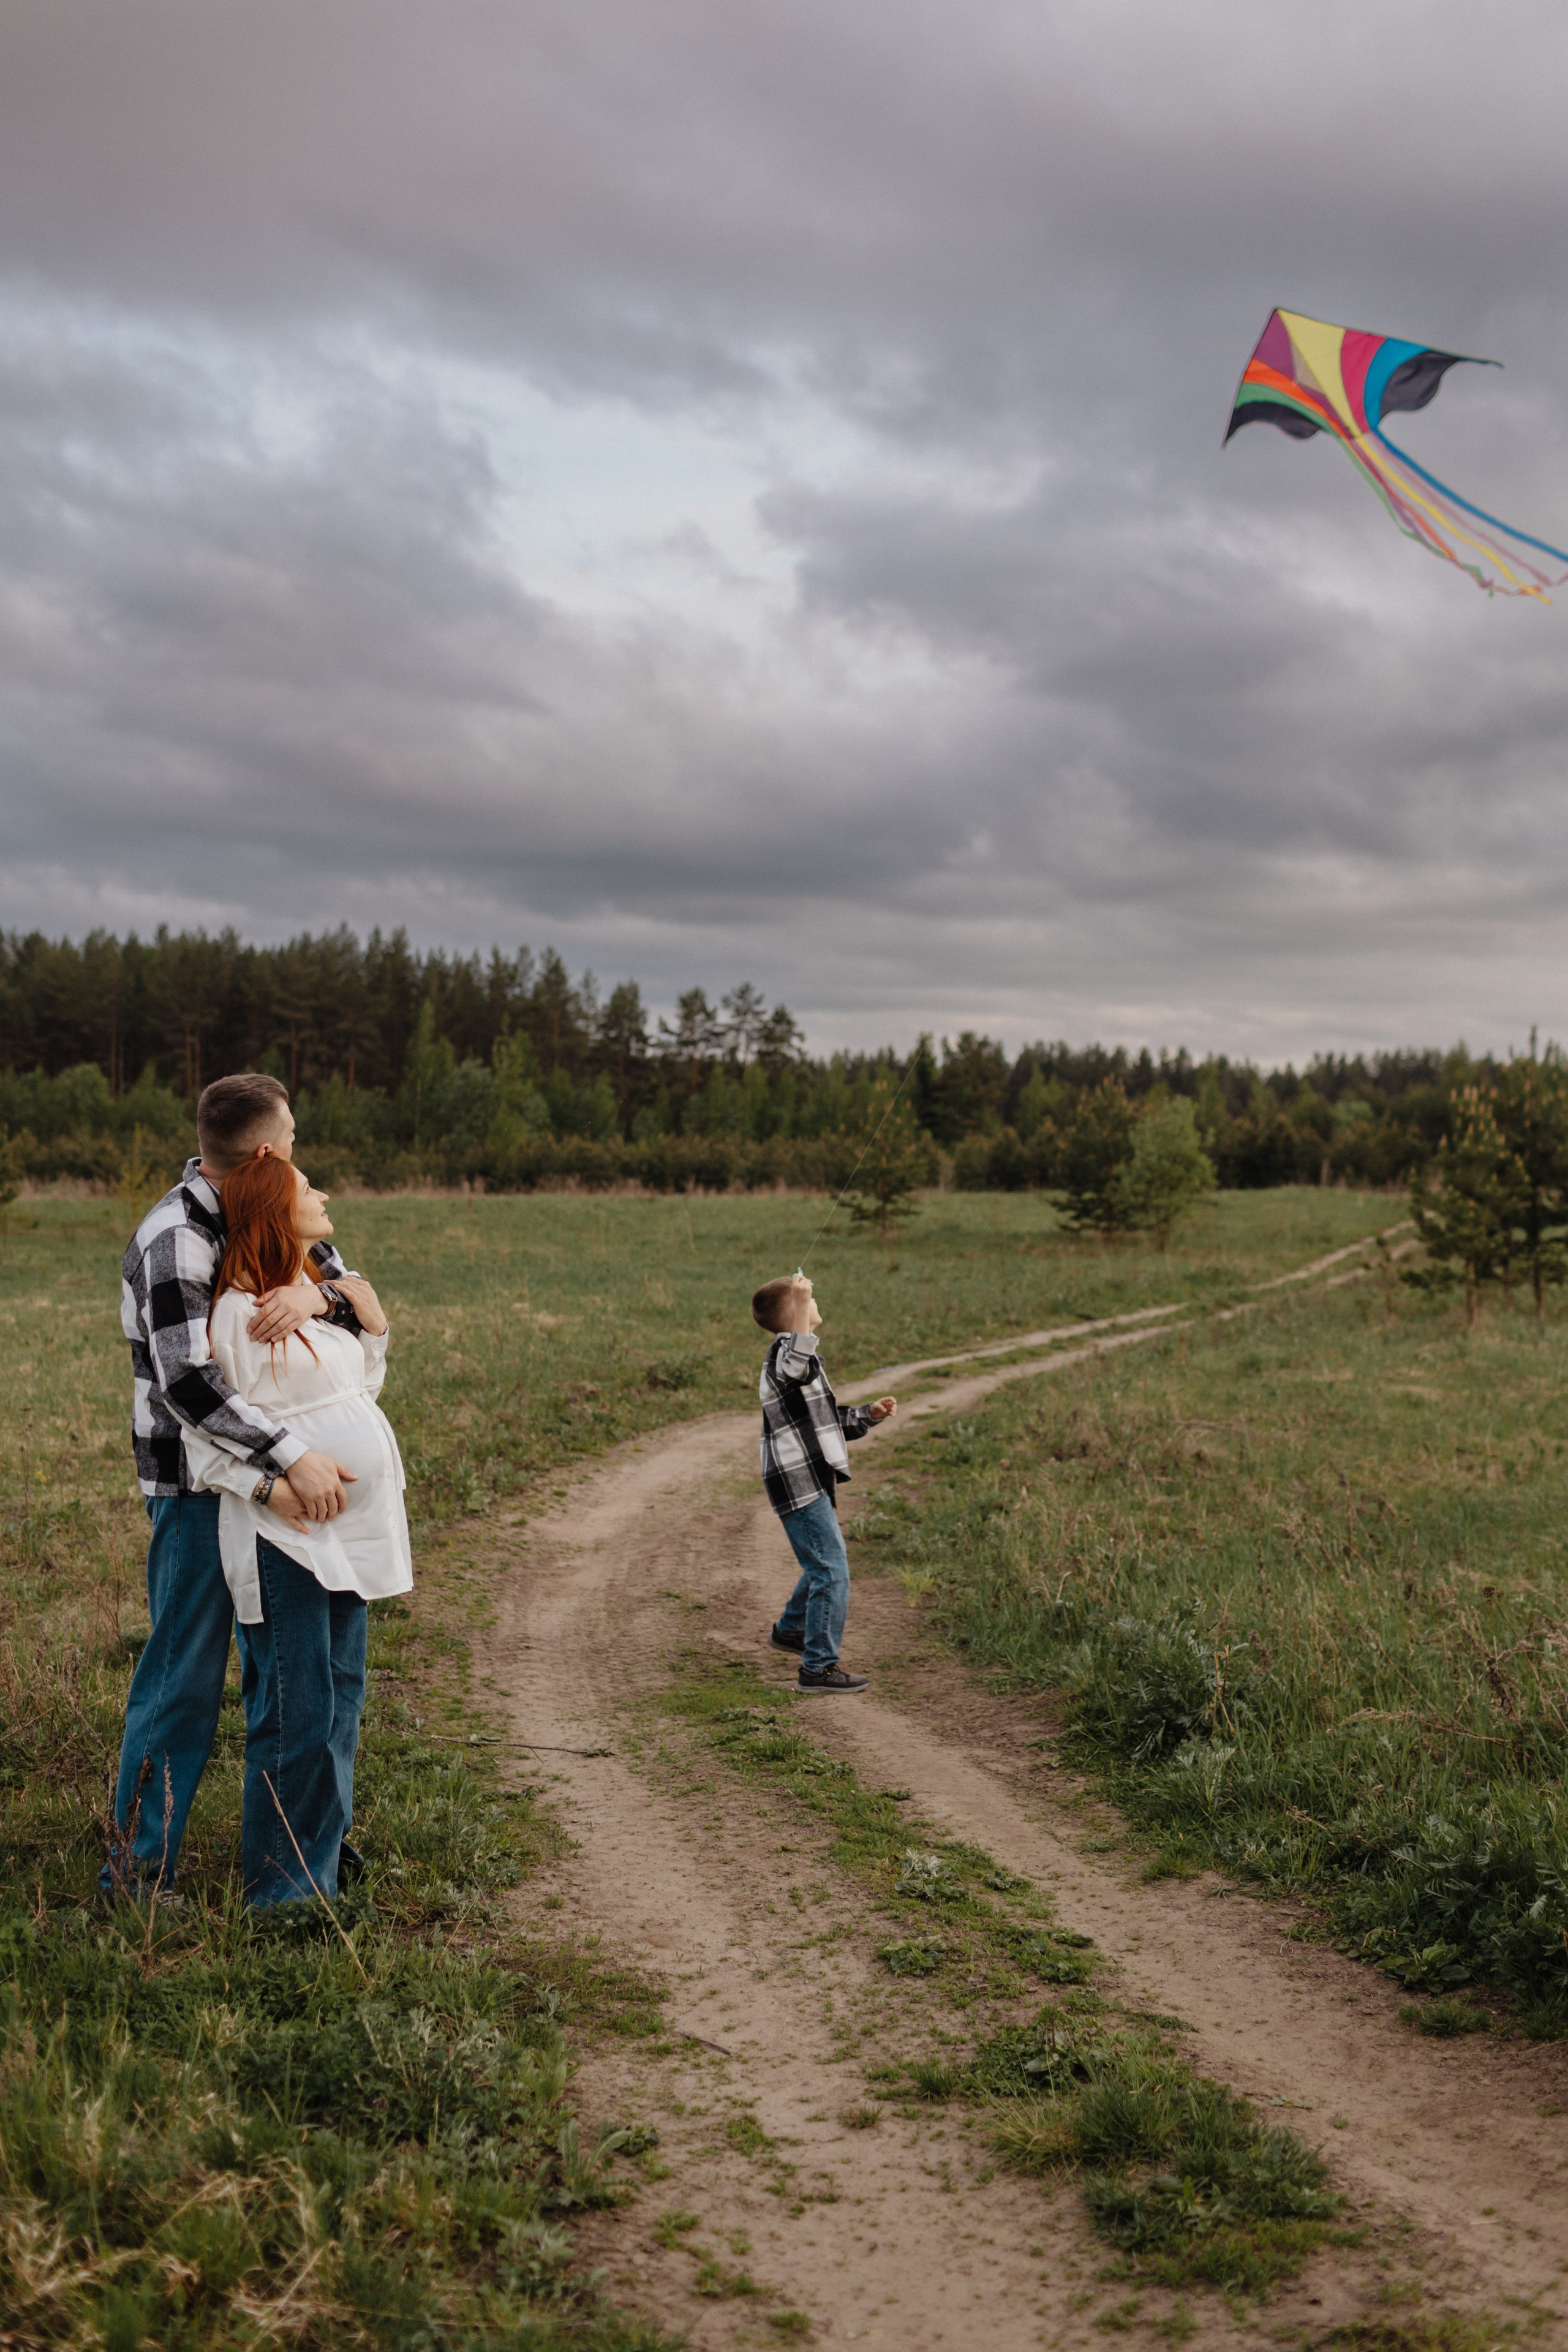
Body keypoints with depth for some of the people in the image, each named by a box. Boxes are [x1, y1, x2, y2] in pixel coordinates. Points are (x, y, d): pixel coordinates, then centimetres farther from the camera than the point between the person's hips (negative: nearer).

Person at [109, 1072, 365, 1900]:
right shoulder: (177, 1238, -22)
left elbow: (359, 1296, -2)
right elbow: (188, 1382, -30)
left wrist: (318, 1293, -26)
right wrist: (294, 1456, -35)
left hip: (253, 1468, 9)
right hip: (197, 1482, -9)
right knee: (185, 1674, -4)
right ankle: (137, 1869, 6)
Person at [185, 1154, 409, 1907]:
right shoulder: (237, 1314, -12)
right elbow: (199, 1430, -10)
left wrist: (374, 1330, 9)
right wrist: (266, 1485, -22)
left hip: (351, 1528, 9)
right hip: (283, 1536, -9)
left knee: (341, 1698, 15)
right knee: (295, 1711, -5)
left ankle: (322, 1851, 29)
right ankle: (280, 1887, 7)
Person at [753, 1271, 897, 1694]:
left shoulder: (797, 1356, 18)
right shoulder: (783, 1354, -16)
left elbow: (826, 1417, 27)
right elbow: (797, 1367, -45)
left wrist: (869, 1414, 15)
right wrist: (801, 1305, -48)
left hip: (811, 1480, 11)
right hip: (800, 1482, -11)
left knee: (823, 1564, 27)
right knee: (832, 1571, -9)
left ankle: (790, 1630, 47)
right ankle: (819, 1667, -4)